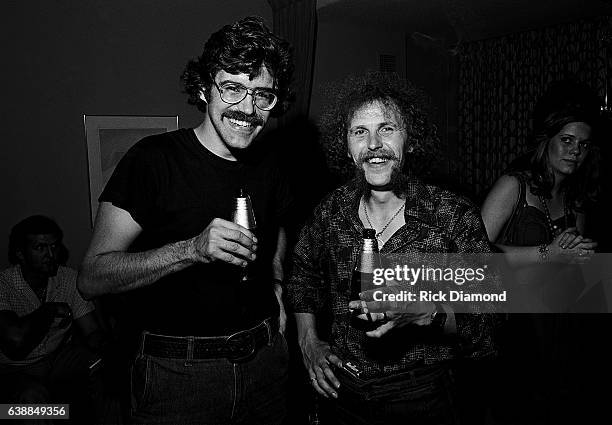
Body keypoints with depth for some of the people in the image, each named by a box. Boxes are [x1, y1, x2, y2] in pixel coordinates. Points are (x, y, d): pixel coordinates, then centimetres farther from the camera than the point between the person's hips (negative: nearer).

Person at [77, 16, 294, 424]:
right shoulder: (153, 159, -13)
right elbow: (92, 277, -18)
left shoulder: (268, 169, 3)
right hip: (179, 373, -5)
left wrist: (277, 286, 6)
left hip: (264, 357, 5)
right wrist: (193, 249, -31)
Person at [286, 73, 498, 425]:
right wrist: (309, 341, 3)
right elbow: (304, 271, 12)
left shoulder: (456, 216, -16)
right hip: (342, 392, 3)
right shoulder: (332, 209, -6)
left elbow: (486, 318, -14)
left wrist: (423, 311, -32)